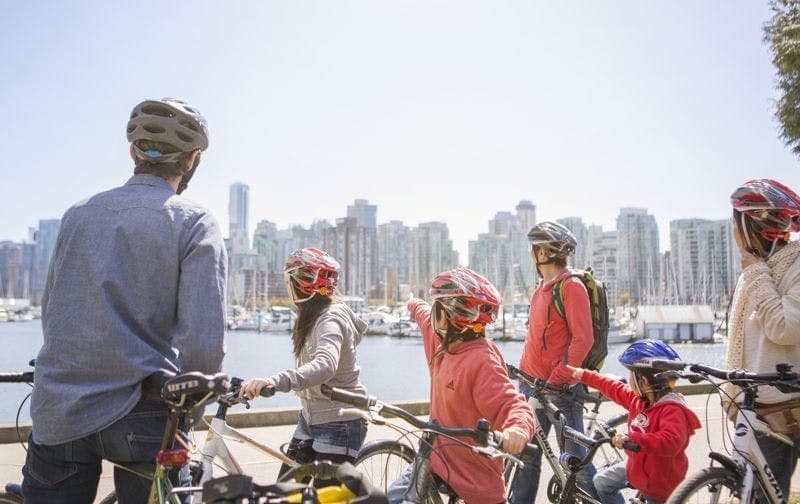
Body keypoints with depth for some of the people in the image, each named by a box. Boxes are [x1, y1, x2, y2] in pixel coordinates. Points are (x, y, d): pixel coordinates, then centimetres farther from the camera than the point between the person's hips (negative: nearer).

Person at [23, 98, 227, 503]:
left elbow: (50, 314, 15)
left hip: (57, 415, 4)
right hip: (140, 420, -4)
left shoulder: (78, 214, 7)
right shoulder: (195, 223, -8)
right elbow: (204, 347, -17)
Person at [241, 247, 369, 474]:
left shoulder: (330, 319, -23)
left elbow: (325, 365, -42)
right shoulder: (311, 317, 8)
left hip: (339, 423, -9)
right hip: (311, 418, 9)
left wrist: (274, 381, -55)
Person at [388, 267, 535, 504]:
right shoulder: (446, 344, 1)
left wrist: (518, 429, -53)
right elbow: (427, 319, 24)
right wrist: (414, 305, 45)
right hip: (437, 457, 8)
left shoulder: (482, 361, -24)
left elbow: (512, 404, -30)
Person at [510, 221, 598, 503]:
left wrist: (556, 379, -19)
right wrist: (523, 373, 17)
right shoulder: (542, 287, 14)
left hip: (560, 387, -8)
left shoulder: (571, 286, -13)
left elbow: (583, 339, -18)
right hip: (533, 384, 8)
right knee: (526, 455, 13)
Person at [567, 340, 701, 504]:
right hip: (637, 467, 8)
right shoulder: (639, 399, -5)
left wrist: (632, 439, -56)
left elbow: (672, 442, -49)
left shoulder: (673, 410, -33)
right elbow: (614, 388, 10)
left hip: (659, 482, -8)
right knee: (601, 481, 15)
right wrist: (584, 375, 17)